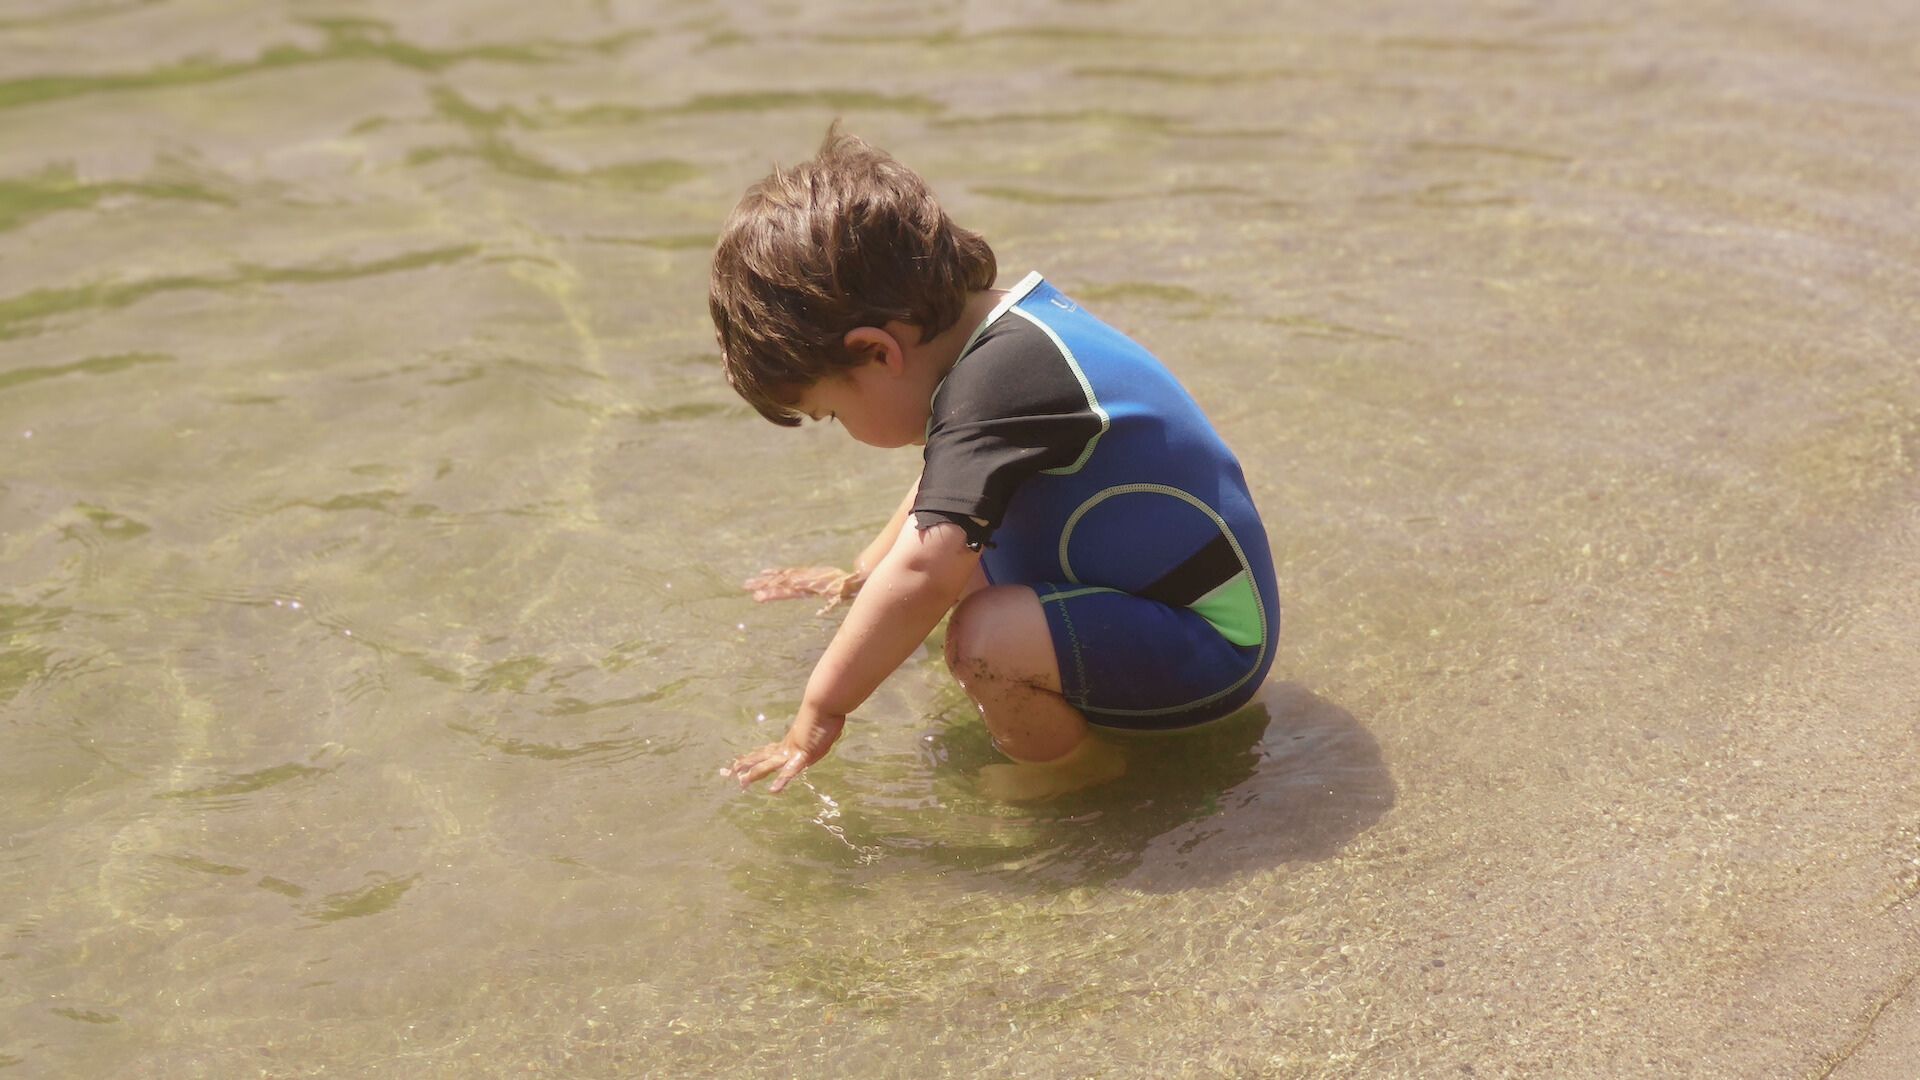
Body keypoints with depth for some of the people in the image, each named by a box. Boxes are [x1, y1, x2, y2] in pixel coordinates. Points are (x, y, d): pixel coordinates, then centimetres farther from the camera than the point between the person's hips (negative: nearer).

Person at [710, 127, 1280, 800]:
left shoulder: (998, 380, -27)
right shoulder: (1014, 321, 4)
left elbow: (922, 571, -36)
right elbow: (949, 482, 24)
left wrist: (821, 709, -25)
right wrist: (864, 575, 35)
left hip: (1211, 654, -10)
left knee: (982, 640, -31)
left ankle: (1070, 769, -3)